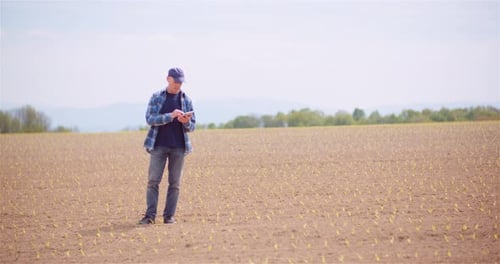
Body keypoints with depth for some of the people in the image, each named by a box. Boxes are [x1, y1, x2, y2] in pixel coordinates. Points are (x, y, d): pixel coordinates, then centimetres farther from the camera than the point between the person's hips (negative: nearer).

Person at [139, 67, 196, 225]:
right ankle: (150, 216, -5)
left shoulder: (186, 100, 8)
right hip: (159, 145, -2)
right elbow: (150, 119, -8)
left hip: (178, 147, 2)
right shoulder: (156, 98, 4)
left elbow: (192, 127, 9)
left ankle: (169, 216, 5)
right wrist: (171, 116, -21)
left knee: (174, 183, 1)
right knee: (153, 181, -6)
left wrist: (186, 122, -15)